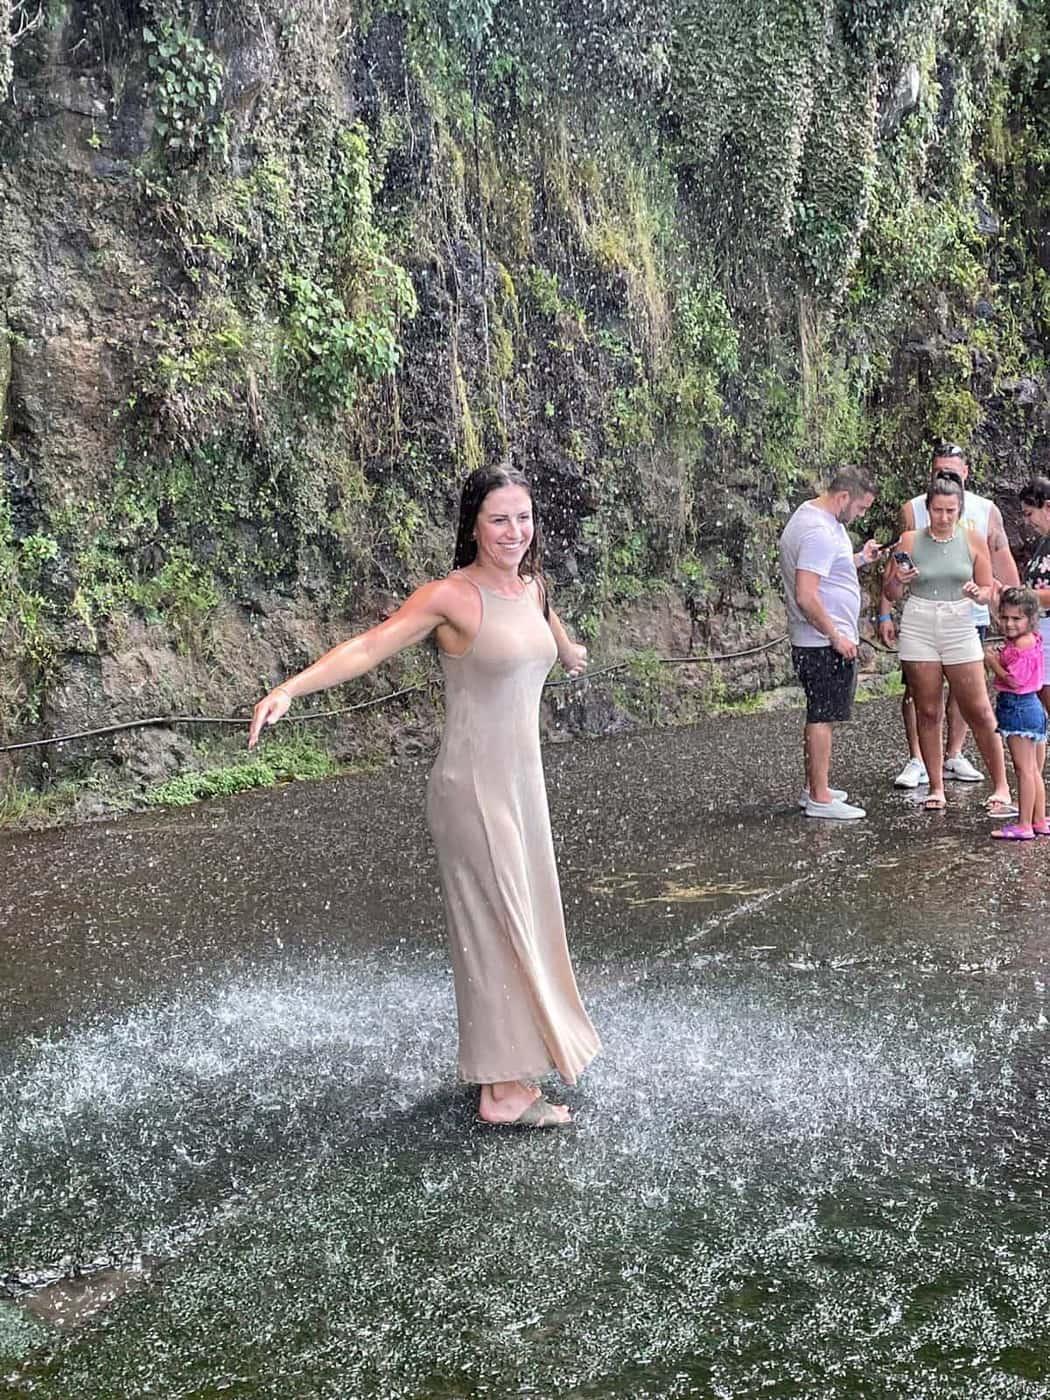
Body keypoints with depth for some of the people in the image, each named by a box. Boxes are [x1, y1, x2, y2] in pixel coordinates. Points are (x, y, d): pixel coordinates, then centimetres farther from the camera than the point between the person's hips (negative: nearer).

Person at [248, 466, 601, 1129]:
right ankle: (506, 1090, 4)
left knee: (527, 918, 13)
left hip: (523, 780, 8)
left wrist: (568, 650, 52)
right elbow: (368, 645, -22)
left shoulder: (532, 586, 7)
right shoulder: (452, 595, -15)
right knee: (497, 925, -4)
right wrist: (290, 689, -35)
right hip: (474, 785, -8)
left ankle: (515, 1058, 27)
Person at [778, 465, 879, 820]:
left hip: (827, 640, 11)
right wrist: (837, 637, -20)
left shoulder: (811, 515, 12)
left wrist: (858, 559, 16)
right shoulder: (819, 532, -21)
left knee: (818, 715, 17)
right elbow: (806, 596, -26)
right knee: (822, 717, -5)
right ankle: (820, 798, 1)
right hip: (825, 642, -11)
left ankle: (814, 788, 26)